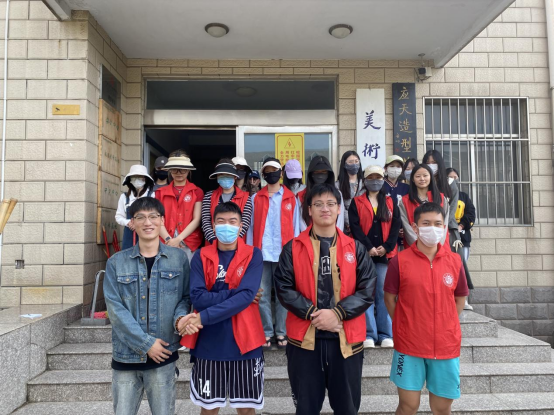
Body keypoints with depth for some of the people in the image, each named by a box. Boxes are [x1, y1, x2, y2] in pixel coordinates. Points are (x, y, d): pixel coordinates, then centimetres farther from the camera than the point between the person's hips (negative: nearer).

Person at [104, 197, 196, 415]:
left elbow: (185, 297, 6)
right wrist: (146, 342, -11)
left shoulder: (178, 258, 1)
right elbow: (115, 308, -5)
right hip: (126, 355, 1)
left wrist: (180, 317, -16)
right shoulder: (116, 262, 0)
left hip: (163, 355, 0)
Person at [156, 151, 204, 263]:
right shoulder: (161, 192, 10)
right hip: (166, 243, 2)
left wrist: (179, 239, -11)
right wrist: (168, 239, -12)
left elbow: (196, 220, -2)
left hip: (189, 244, -1)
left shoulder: (197, 191, 5)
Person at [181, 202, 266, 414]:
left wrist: (204, 317, -19)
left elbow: (246, 296, -16)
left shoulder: (253, 255, -3)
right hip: (208, 343, 1)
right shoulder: (201, 257, 1)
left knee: (246, 406, 13)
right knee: (208, 406, 16)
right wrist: (235, 292, -17)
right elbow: (197, 297, -11)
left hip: (244, 342, -1)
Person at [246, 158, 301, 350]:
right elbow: (251, 226, 6)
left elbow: (295, 226, 6)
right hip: (261, 253, 1)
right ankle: (267, 333, 14)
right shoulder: (256, 198, 8)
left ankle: (281, 333, 16)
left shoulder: (291, 198, 7)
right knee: (262, 295, 3)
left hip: (284, 253, 0)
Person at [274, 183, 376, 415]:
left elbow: (367, 290, -2)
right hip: (304, 337, 0)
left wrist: (337, 313, -15)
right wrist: (312, 313, -16)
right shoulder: (293, 248, 1)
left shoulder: (355, 248, 4)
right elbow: (284, 288, -5)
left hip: (346, 338, 1)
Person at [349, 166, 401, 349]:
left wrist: (387, 247, -8)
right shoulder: (357, 203, 7)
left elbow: (396, 225, 5)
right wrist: (368, 247, -13)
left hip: (384, 253, 2)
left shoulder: (390, 203, 15)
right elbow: (355, 226, -4)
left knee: (384, 293, 3)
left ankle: (385, 335, 10)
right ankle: (369, 335, 4)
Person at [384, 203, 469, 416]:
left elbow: (460, 298, 12)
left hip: (446, 345, 3)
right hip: (409, 345, -2)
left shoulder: (454, 261, 0)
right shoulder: (400, 261, -8)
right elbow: (389, 297, 0)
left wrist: (445, 326, 6)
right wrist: (405, 327, -1)